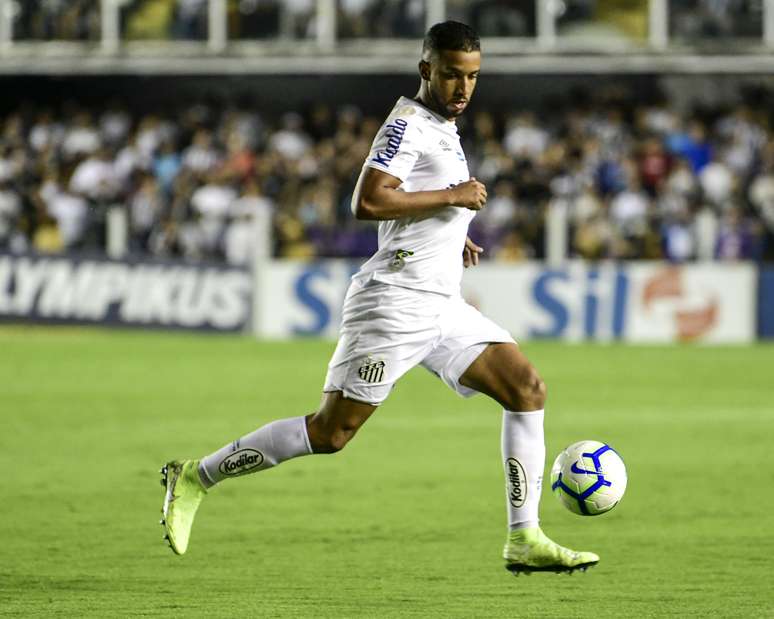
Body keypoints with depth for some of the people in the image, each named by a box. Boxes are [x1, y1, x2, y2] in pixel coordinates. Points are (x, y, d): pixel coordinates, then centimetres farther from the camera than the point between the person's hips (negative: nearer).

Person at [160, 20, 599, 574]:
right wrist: (451, 197, -17)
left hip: (442, 306, 9)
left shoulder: (441, 128, 19)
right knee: (330, 432, -8)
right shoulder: (409, 124, -10)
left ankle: (524, 540, -4)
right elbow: (367, 202, -24)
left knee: (527, 388, -4)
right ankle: (196, 477, 5)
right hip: (396, 302, -9)